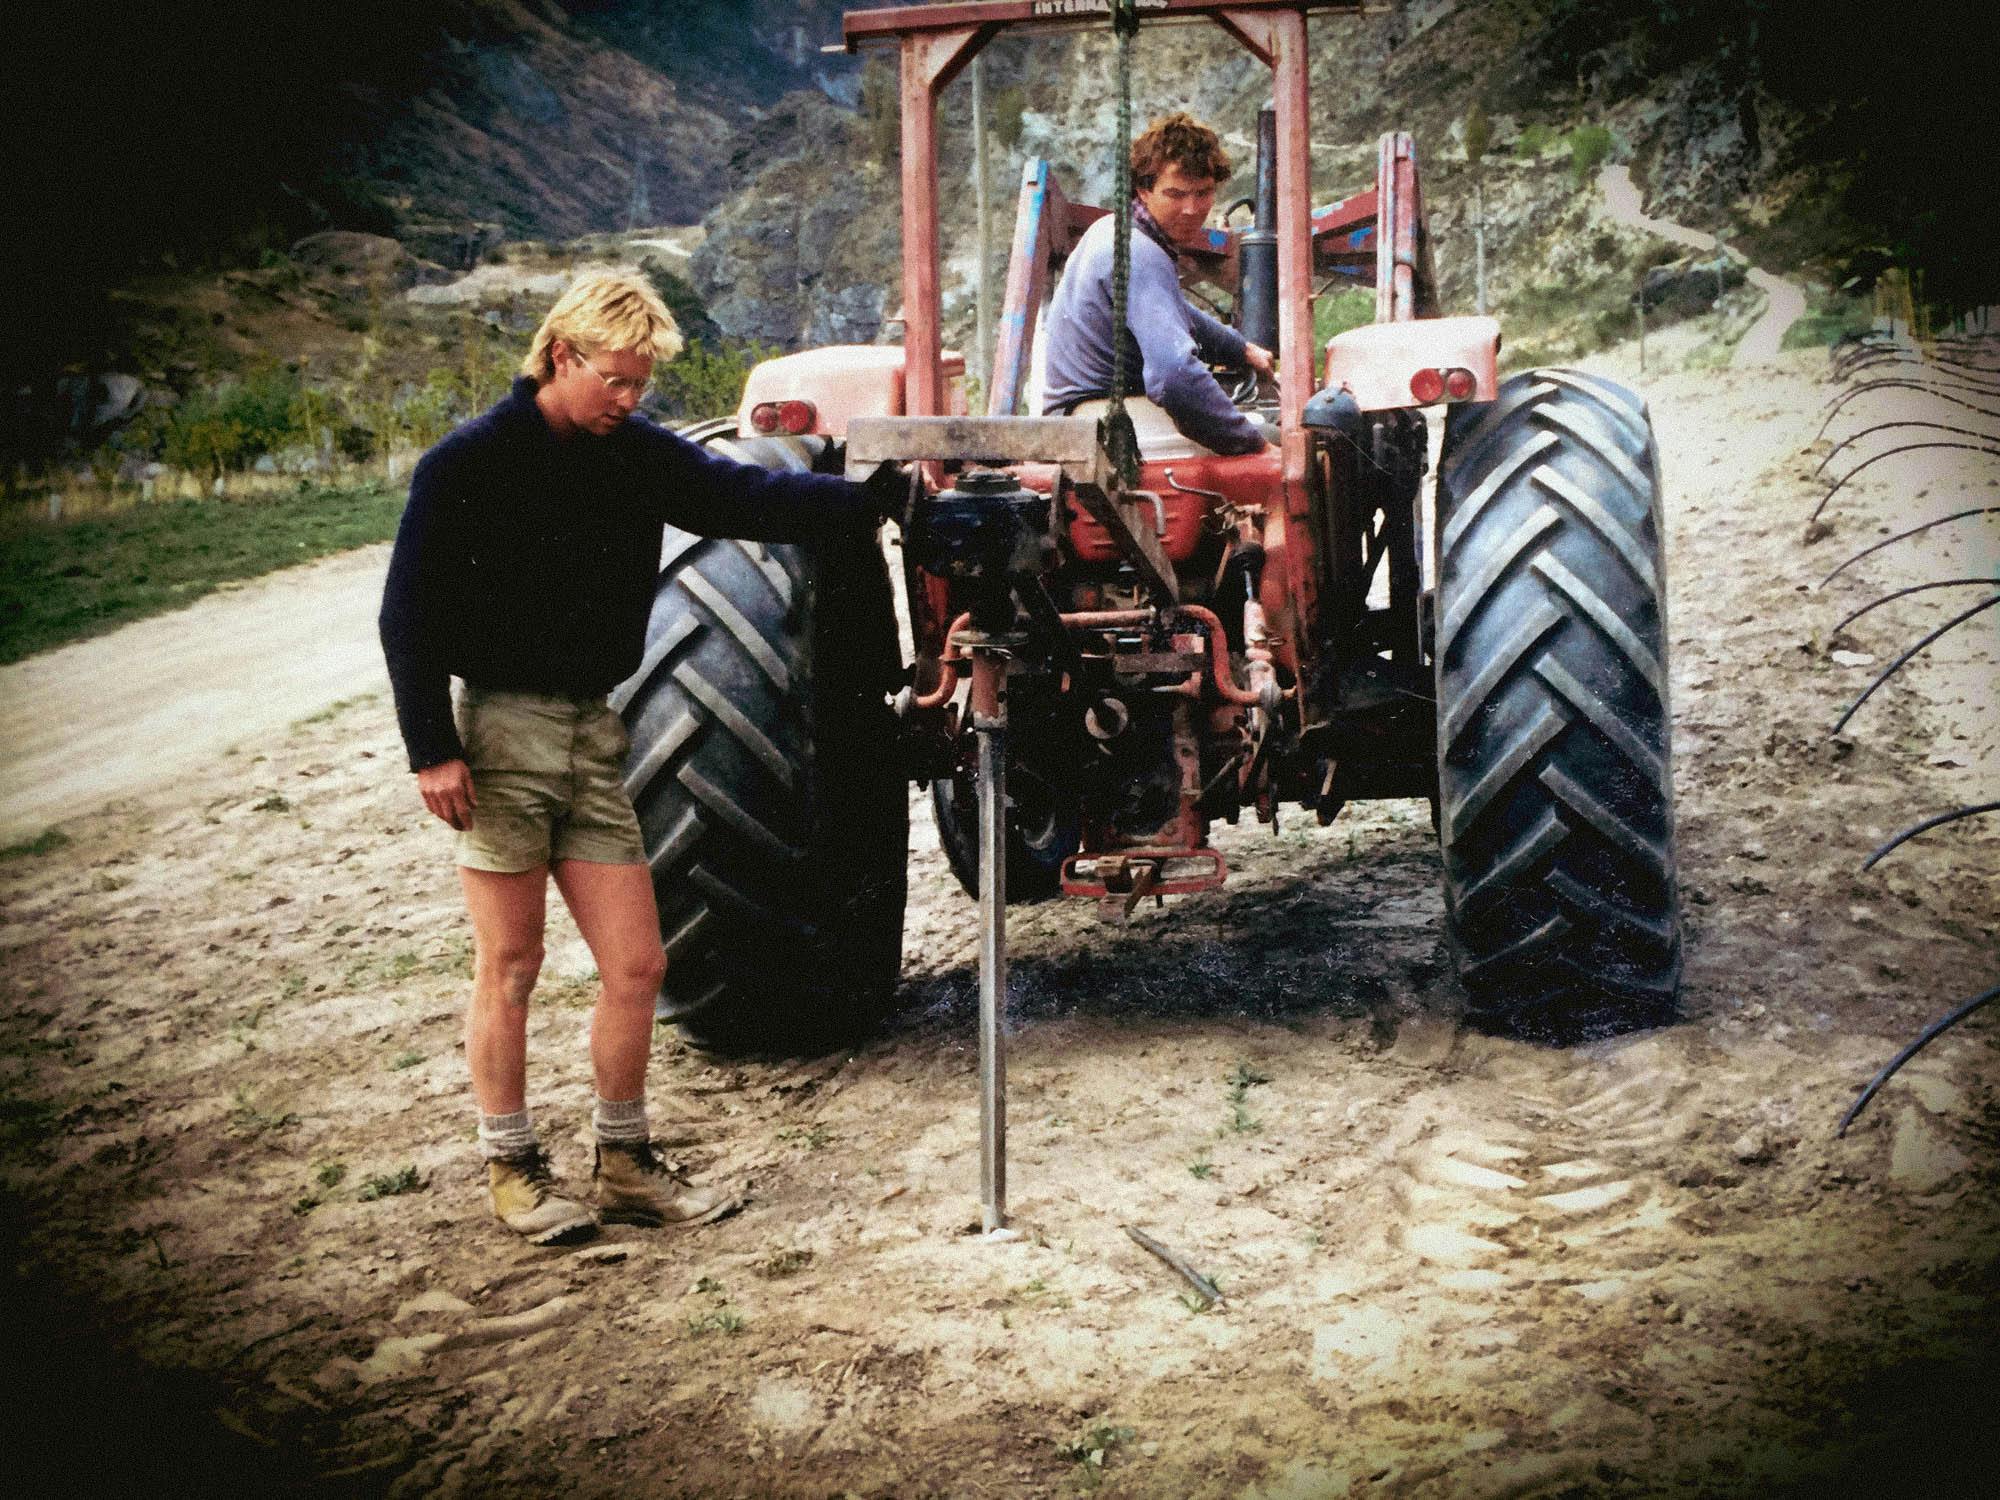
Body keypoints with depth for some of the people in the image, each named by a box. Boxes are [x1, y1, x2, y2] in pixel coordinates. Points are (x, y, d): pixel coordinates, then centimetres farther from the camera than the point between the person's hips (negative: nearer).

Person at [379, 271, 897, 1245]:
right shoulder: (467, 465, -7)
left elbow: (750, 500, -6)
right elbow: (409, 612, -6)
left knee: (635, 964, 5)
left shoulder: (640, 456, 5)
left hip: (593, 735, 5)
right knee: (509, 966, 4)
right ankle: (510, 1170, 20)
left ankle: (625, 1166, 21)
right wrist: (432, 749, -12)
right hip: (499, 733, -5)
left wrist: (868, 497, -21)